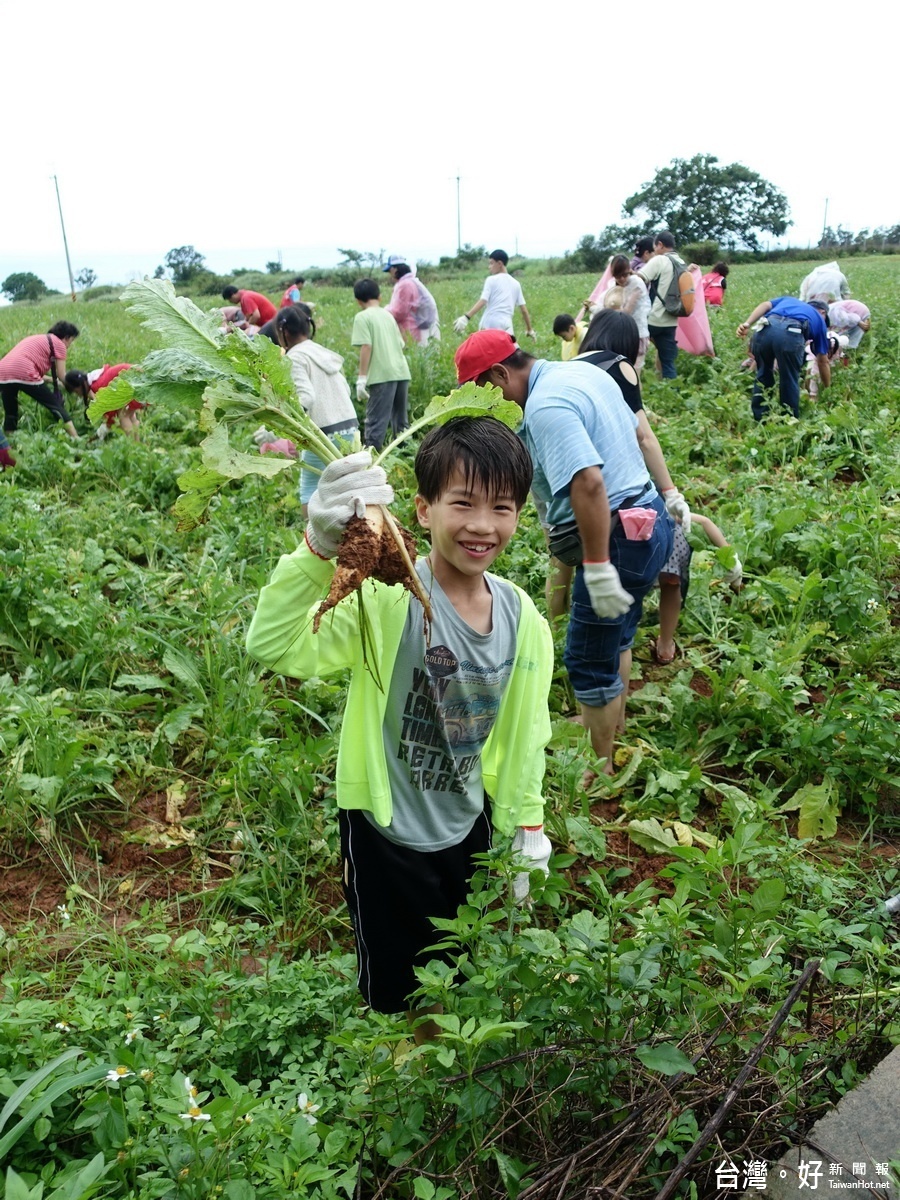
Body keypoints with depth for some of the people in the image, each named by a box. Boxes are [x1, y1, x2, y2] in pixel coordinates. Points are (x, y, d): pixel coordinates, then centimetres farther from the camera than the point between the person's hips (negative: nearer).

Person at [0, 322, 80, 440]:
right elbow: (61, 376, 8)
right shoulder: (59, 343, 12)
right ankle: (76, 438, 2)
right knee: (56, 405, 5)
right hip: (24, 374, -7)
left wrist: (53, 380, 38)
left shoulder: (37, 339, 33)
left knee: (10, 413, 19)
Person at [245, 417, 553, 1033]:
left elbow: (523, 734, 1)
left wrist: (527, 833, 8)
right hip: (386, 837, -4)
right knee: (396, 988, 20)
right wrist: (320, 549, -55)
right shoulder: (389, 597, -26)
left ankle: (445, 1033, 59)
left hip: (470, 827, 5)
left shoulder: (522, 616, -10)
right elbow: (275, 646, -40)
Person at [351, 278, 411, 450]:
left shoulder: (363, 317, -1)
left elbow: (366, 347, -11)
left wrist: (361, 378, -12)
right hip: (401, 372, 7)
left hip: (383, 375, -7)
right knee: (401, 421, 16)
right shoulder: (388, 315, 18)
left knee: (375, 422, -7)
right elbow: (400, 344, 18)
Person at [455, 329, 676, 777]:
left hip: (618, 535, -10)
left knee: (589, 661, 4)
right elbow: (635, 430, 20)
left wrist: (598, 568, -30)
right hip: (650, 515, 11)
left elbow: (587, 481, -33)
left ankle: (600, 767, 19)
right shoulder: (583, 370, 9)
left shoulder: (544, 405, -22)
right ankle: (612, 723, 46)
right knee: (615, 634, 27)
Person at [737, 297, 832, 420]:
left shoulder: (788, 299, 43)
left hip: (765, 330, 3)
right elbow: (823, 361, 39)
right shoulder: (819, 319, 36)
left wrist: (746, 324, 7)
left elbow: (765, 305, 20)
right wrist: (827, 388, 50)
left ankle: (758, 419, 29)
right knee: (789, 381, 16)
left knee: (763, 375, 23)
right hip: (791, 334, -3)